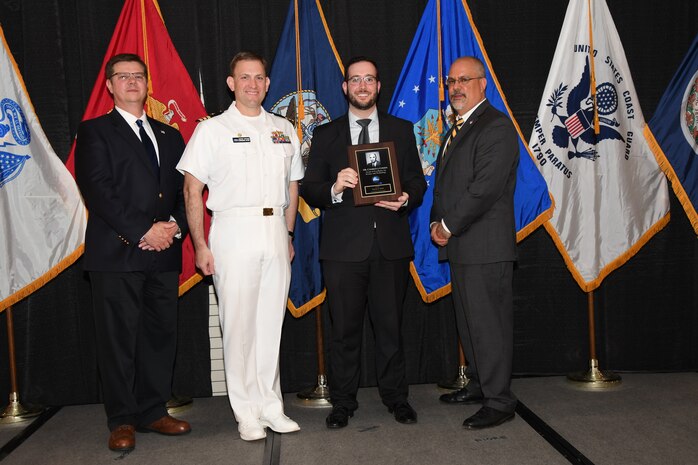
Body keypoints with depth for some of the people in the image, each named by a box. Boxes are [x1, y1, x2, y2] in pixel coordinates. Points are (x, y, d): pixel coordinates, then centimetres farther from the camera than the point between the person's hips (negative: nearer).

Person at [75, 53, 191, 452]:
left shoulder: (170, 135, 19)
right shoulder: (95, 132, 5)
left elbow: (185, 189, 14)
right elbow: (97, 189, -8)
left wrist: (175, 225, -6)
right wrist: (143, 231, -14)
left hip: (164, 254, 5)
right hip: (117, 254, -4)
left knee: (162, 334, 7)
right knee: (119, 338, 1)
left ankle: (153, 411, 20)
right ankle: (122, 421, 12)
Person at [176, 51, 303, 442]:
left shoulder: (284, 130, 14)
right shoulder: (212, 130, 2)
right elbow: (192, 190, -2)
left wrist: (288, 235, 13)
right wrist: (200, 245, -8)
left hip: (275, 232, 4)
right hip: (234, 230, -3)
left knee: (271, 323, 8)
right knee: (238, 324, -1)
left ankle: (271, 406, 19)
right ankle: (247, 412, 11)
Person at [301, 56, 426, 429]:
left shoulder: (401, 130, 11)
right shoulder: (326, 135, 8)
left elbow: (417, 181, 10)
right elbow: (308, 189, 3)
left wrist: (407, 199, -12)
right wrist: (335, 188, -17)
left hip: (391, 244, 1)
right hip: (343, 245, 0)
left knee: (390, 325, 7)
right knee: (344, 328, 6)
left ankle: (395, 396, 23)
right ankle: (343, 402, 19)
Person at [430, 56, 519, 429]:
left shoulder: (496, 127, -11)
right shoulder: (457, 129, 20)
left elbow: (485, 187, -20)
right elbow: (443, 184, 21)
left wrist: (449, 226, -14)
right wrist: (437, 223, 5)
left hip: (485, 246, -9)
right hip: (460, 245, 10)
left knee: (489, 323, -4)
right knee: (467, 321, 17)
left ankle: (498, 402, 7)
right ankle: (479, 385, 31)